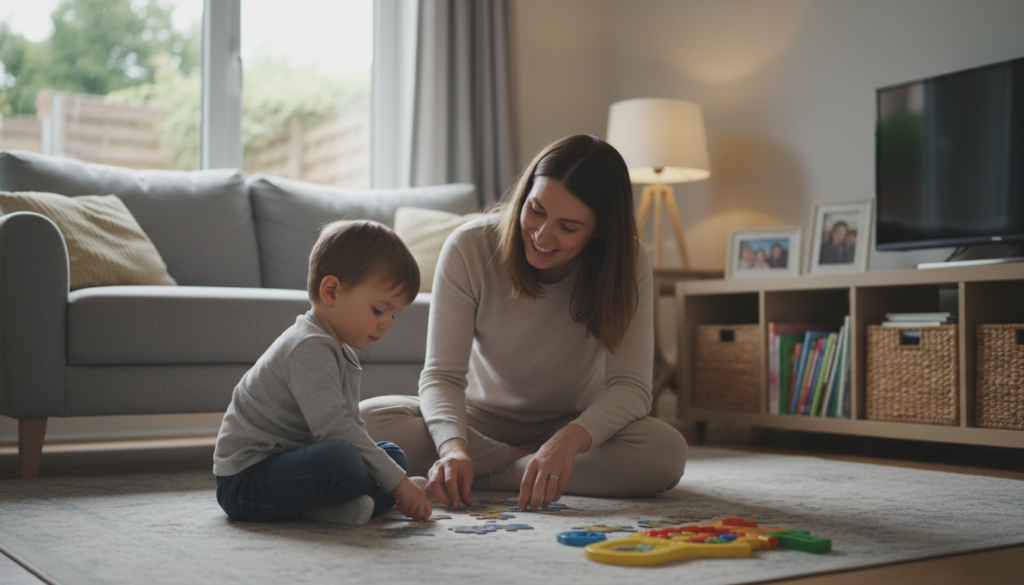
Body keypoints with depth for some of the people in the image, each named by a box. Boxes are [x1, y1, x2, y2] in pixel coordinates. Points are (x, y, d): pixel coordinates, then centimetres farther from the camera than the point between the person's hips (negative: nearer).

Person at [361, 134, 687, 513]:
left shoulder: (628, 266, -18)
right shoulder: (469, 248, -19)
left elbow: (630, 386, -23)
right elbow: (442, 374, -21)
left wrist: (569, 439, -44)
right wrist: (454, 446, -42)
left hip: (576, 427, 0)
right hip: (481, 420, 0)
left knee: (667, 451, -31)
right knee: (366, 421, -26)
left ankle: (487, 475, -21)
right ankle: (523, 463, -16)